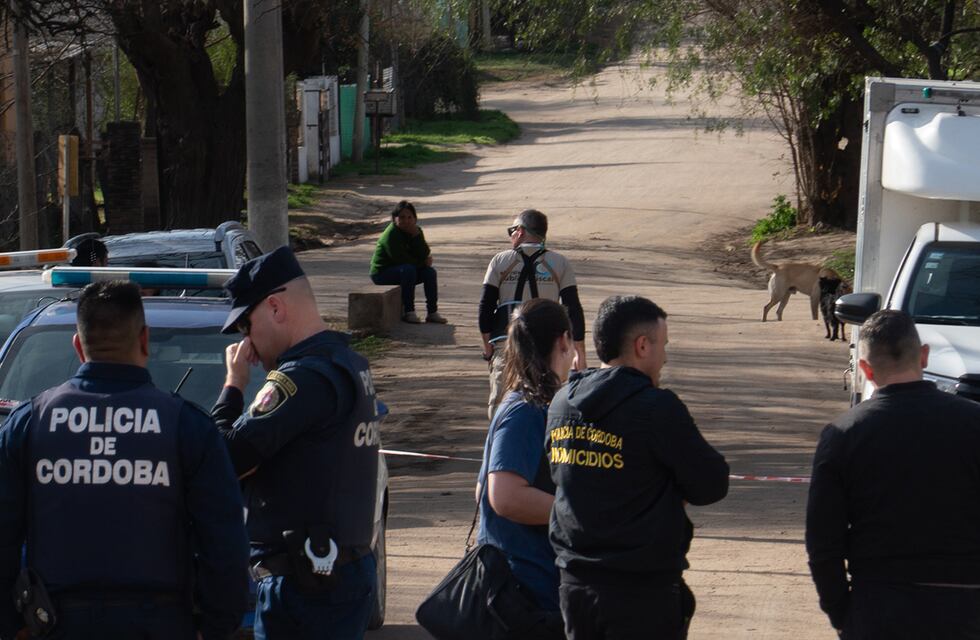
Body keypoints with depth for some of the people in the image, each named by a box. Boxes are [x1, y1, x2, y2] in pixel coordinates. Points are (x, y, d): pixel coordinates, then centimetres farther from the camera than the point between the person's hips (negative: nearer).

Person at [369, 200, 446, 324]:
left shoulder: (416, 231, 1)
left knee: (430, 272, -10)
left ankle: (432, 312, -6)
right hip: (382, 273, -8)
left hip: (401, 272, 8)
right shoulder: (391, 234, -22)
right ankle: (408, 312, -29)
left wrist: (416, 235, -22)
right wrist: (422, 262, -12)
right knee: (408, 269, -33)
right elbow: (401, 259, -25)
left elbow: (424, 255, -11)